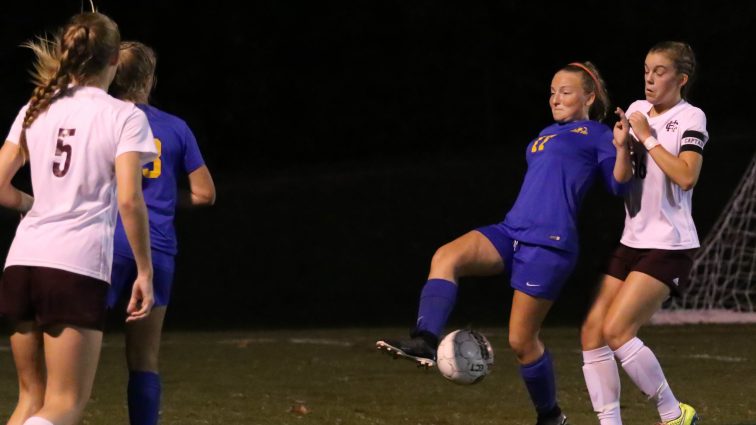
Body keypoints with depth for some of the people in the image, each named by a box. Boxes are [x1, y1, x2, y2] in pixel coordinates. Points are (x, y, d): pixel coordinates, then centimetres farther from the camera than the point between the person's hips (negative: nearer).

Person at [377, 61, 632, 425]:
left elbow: (619, 183, -11)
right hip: (511, 232, 7)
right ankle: (424, 343, -35)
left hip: (549, 244, -7)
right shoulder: (547, 135, 26)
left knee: (521, 340, -2)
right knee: (446, 257, -21)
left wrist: (622, 147, -26)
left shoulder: (595, 135, 3)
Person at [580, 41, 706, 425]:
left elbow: (686, 177, -23)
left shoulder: (691, 118, -8)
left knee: (616, 331, -16)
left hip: (669, 246, -7)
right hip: (632, 241, 7)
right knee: (592, 331, -2)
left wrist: (648, 137, -17)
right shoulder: (637, 110, 11)